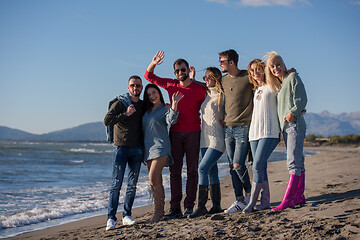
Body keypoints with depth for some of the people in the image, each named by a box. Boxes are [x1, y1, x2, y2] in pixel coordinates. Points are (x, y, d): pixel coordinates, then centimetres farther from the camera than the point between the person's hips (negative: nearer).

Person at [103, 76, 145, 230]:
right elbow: (107, 121, -9)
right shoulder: (120, 103, 1)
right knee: (117, 184, -7)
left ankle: (127, 216, 11)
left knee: (132, 185, 4)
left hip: (137, 149, 4)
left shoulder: (143, 106, 12)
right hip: (121, 147, -4)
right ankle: (111, 218, -6)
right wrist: (125, 114, -15)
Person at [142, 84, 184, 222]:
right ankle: (160, 209, 13)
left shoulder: (165, 110, 1)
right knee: (157, 181, 8)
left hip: (160, 147, -6)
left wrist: (174, 104, -29)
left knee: (153, 178, -17)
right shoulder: (147, 111, 18)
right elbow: (143, 129, 23)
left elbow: (171, 120, -20)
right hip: (148, 148, 6)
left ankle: (158, 211, -10)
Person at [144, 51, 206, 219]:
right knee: (174, 171, 2)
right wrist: (153, 64, 0)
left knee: (192, 170, 0)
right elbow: (149, 76, 17)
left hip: (192, 133, -3)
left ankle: (189, 206, 5)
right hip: (175, 132, 3)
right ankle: (175, 208, 5)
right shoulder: (171, 85, 7)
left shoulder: (199, 89, -3)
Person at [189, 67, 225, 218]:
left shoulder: (223, 95, -7)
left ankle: (201, 206, -13)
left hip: (217, 139, -7)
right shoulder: (206, 94, 13)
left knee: (203, 168, -16)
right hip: (205, 138, 7)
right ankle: (216, 205, 16)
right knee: (212, 171, 9)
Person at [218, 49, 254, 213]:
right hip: (228, 127, 6)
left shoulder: (248, 77, -5)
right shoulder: (223, 80, 13)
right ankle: (240, 201, 9)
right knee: (232, 166, 3)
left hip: (243, 127, -6)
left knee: (238, 165, -11)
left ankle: (249, 193, 14)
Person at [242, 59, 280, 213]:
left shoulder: (271, 86, 2)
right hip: (255, 132, 6)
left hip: (269, 132, -6)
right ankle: (265, 202, 7)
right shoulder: (256, 90, 20)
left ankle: (252, 202, -9)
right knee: (261, 168, 3)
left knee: (257, 166, -14)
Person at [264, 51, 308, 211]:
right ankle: (299, 196, 15)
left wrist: (292, 112, -26)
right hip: (285, 127, 8)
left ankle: (287, 200, -18)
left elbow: (302, 100, -12)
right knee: (297, 162, 11)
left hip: (295, 124, -8)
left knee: (293, 162, -13)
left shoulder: (293, 77, -3)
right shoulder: (279, 84, 20)